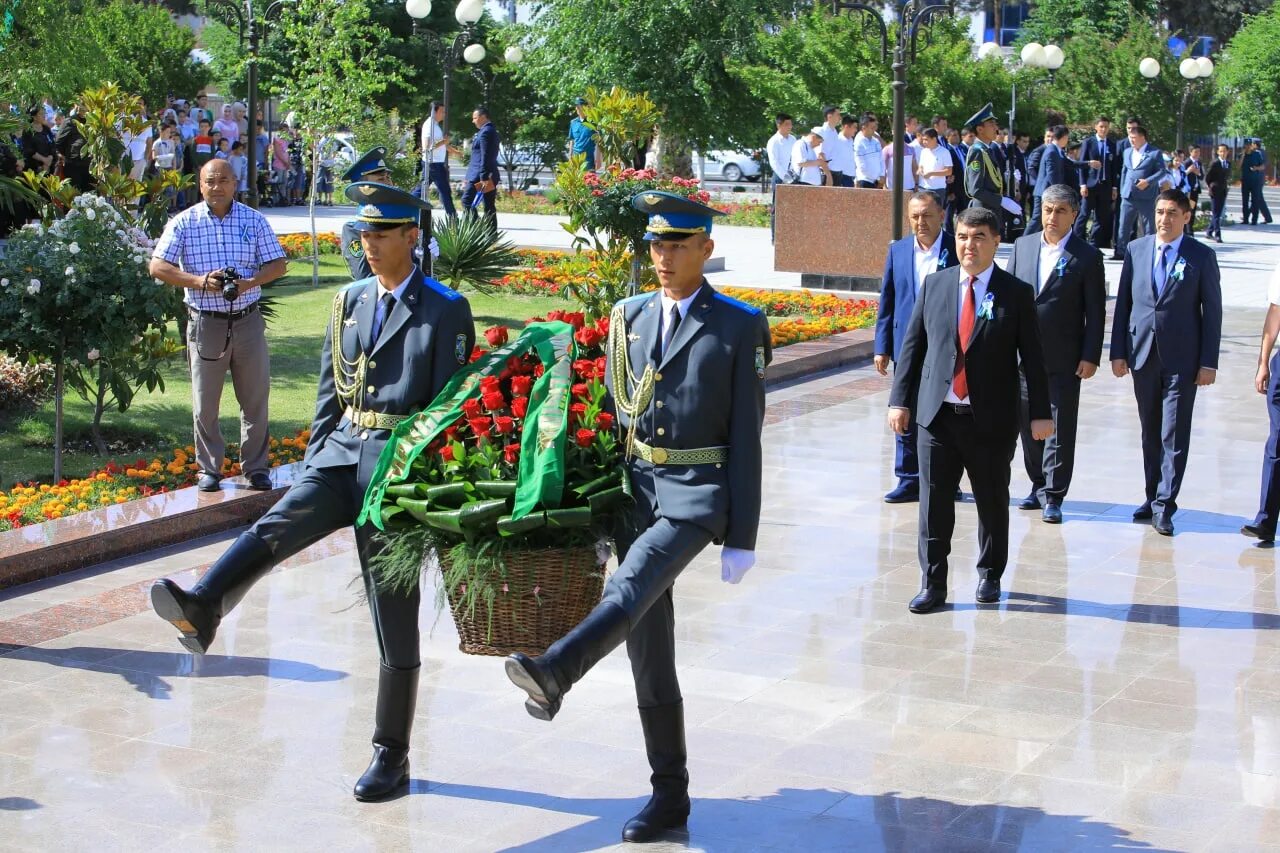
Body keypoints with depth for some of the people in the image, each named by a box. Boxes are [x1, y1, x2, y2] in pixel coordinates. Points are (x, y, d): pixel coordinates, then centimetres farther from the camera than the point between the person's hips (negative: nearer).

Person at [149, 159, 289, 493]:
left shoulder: (254, 220, 3)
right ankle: (209, 469, 17)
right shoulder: (184, 222, -1)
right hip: (205, 324, -1)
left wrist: (249, 283, -15)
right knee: (205, 403, 5)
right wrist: (200, 281, -18)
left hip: (248, 321, 1)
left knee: (255, 399, 5)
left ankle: (256, 468, 16)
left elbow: (278, 264, 4)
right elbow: (158, 267, -5)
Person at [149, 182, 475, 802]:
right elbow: (329, 391, 17)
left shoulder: (446, 311, -3)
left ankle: (391, 754, 10)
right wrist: (312, 465, 12)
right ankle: (201, 611, -50)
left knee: (394, 617, 2)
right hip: (339, 455, 5)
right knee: (278, 524, -27)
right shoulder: (349, 302, 14)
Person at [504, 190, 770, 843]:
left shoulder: (739, 326, -2)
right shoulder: (631, 316, 12)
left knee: (634, 583, -34)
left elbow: (746, 437, -4)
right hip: (635, 485, 5)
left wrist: (741, 538, -7)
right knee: (648, 649, 6)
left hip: (697, 492, -5)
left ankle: (553, 673, -55)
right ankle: (670, 793, 14)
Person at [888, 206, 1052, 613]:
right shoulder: (935, 285, 6)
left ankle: (989, 575, 27)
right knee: (934, 501, 1)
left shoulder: (1016, 294, -1)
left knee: (992, 501, 10)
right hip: (938, 415, 2)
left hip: (992, 420, -1)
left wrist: (1041, 413, -4)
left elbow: (1032, 358, 0)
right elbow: (912, 345, 8)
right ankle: (932, 584, 8)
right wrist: (900, 399, 2)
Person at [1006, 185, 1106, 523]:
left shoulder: (1087, 256, -4)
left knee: (1060, 428, -1)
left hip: (1063, 359, -4)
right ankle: (1039, 485, 25)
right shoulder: (1022, 246, 9)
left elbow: (1095, 313, -4)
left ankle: (1053, 495, 5)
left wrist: (1090, 357, -9)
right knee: (1028, 424, 11)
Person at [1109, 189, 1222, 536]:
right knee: (1150, 433, 12)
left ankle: (1164, 505, -1)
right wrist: (1118, 352, 4)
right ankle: (1153, 497, 21)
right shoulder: (1136, 250, 6)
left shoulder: (1201, 256, -2)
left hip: (1181, 360, -3)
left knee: (1174, 435, -4)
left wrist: (1208, 362, -6)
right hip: (1142, 355, 3)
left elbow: (1212, 311, -1)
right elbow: (1123, 302, 8)